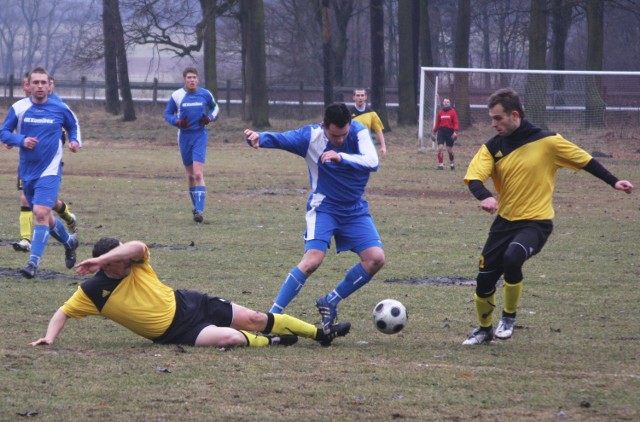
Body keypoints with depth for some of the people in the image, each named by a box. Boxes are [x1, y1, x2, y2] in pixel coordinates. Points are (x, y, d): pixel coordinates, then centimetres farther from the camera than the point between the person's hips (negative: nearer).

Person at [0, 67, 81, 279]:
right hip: (27, 171, 3)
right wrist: (21, 140, -15)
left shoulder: (60, 109, -2)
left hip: (50, 170, -3)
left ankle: (33, 262, -19)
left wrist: (75, 141, -1)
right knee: (44, 216, 15)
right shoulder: (18, 108, -2)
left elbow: (73, 125, 18)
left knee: (41, 213, -20)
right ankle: (69, 241, 44)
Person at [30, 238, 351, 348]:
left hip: (185, 304, 3)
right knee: (229, 338, -28)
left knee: (254, 319, 4)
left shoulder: (135, 263, -11)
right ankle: (269, 342, 5)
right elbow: (63, 312, -5)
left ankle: (322, 333, 18)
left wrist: (101, 258, -43)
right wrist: (49, 337, -23)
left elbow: (137, 246, -34)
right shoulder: (92, 292, -15)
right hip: (174, 333, -3)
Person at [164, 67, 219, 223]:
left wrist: (210, 118, -4)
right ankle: (196, 207, 26)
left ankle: (199, 211, -19)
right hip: (184, 136, 2)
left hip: (200, 136, -2)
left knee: (198, 174, -15)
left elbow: (215, 107, 17)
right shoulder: (176, 96, -1)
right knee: (190, 175, 10)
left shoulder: (205, 94, 0)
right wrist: (177, 122, -13)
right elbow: (167, 114, 7)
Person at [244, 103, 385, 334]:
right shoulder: (311, 136, -17)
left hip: (355, 209, 3)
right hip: (323, 208, -3)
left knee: (376, 258, -11)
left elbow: (372, 162, -29)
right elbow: (280, 139, -28)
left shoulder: (359, 132, -15)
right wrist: (258, 138, -51)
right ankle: (273, 315, -17)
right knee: (313, 259, -22)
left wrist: (341, 157, -45)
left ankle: (330, 302, 6)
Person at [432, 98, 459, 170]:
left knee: (450, 150, 5)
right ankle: (440, 164, -5)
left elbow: (456, 122, -6)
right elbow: (437, 123, 13)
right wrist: (434, 133, 13)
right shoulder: (440, 112, 7)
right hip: (441, 131, 2)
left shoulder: (453, 111, -1)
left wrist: (455, 132, -17)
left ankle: (452, 163, 30)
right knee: (440, 148, -11)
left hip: (450, 131, -2)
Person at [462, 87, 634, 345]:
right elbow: (473, 178, -15)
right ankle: (484, 329, 32)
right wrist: (484, 197, -36)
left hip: (536, 221, -5)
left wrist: (613, 182, -1)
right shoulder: (493, 147, -2)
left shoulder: (547, 141, -11)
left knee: (511, 258, -32)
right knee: (484, 281, 3)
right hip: (505, 220, 5)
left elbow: (584, 160, 0)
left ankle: (509, 317, -8)